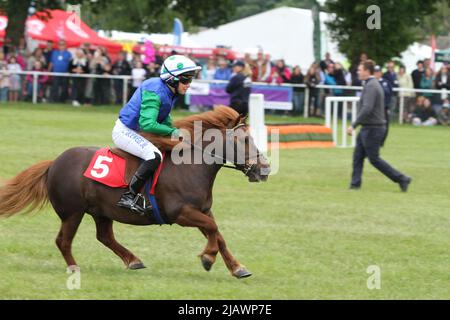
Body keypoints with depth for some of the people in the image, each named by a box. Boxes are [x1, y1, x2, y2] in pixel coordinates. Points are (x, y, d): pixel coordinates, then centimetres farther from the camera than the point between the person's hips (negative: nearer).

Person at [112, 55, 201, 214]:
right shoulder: (154, 92, -25)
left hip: (136, 132, 11)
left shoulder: (170, 92, 5)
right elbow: (147, 124, -33)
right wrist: (173, 132, -28)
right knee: (154, 156, -31)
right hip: (125, 131, -11)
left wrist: (177, 132, -7)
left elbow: (165, 119, 11)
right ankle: (129, 197, -27)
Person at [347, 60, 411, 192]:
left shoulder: (371, 86, -18)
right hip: (368, 128, 10)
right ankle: (355, 184, 8)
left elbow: (367, 109, -28)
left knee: (374, 159, -3)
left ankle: (401, 179, 1)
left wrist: (354, 125, -25)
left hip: (372, 129, -10)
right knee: (358, 155, 8)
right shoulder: (375, 84, 14)